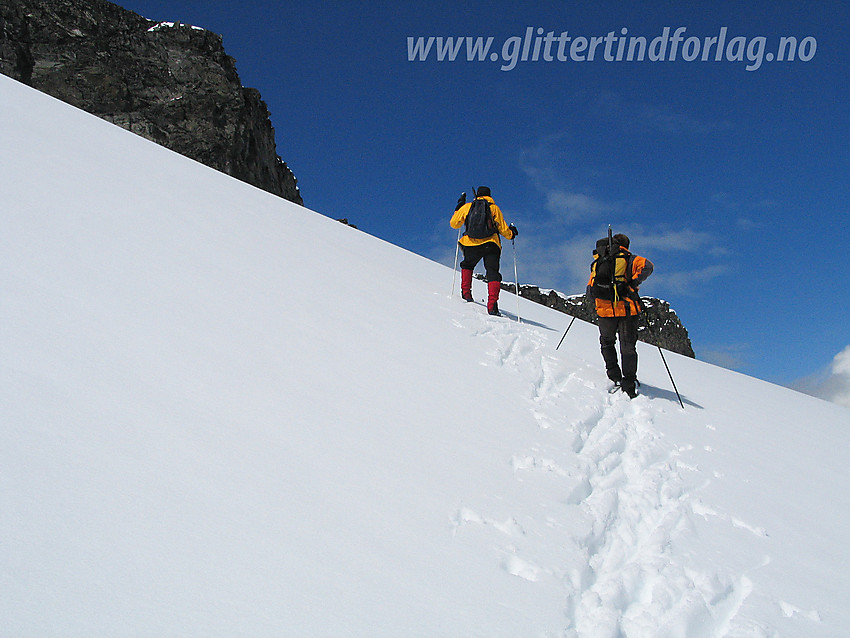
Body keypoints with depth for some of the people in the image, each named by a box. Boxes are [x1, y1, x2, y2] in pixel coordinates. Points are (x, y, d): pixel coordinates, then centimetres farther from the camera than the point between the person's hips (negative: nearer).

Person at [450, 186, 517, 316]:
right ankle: (492, 304, -18)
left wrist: (458, 207, 33)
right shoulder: (494, 208, 9)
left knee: (467, 266, 30)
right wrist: (511, 233, 31)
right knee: (493, 273, 0)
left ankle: (466, 292, 18)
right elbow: (503, 229, 10)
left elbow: (454, 223, 20)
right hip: (491, 245, -1)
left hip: (471, 245, 2)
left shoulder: (467, 207, 11)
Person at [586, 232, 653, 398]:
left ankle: (614, 376, 12)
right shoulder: (628, 259, 7)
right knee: (628, 347, 7)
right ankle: (629, 383, 0)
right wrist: (632, 284, -7)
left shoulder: (596, 263, 17)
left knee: (607, 343, 23)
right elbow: (646, 266, -15)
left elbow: (590, 292, 13)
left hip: (605, 310, 2)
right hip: (628, 309, -2)